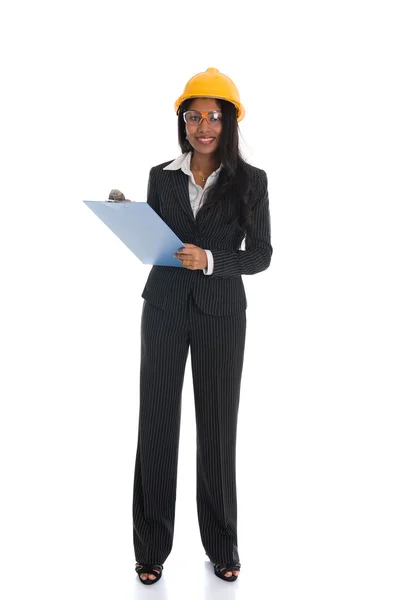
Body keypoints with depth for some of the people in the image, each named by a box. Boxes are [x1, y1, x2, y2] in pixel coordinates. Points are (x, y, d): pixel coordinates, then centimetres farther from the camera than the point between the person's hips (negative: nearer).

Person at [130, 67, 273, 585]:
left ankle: (222, 545, 22)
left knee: (217, 426, 5)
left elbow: (261, 255, -3)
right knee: (157, 422, 3)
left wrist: (211, 260, -18)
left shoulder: (250, 180, 0)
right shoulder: (161, 176, 7)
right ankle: (152, 547, 16)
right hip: (164, 308, 2)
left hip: (221, 313, -1)